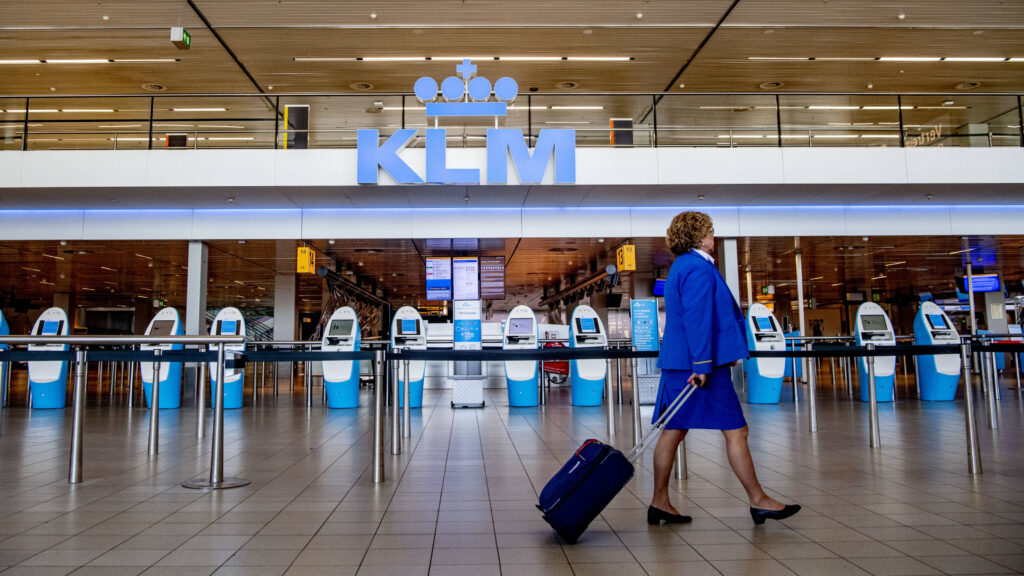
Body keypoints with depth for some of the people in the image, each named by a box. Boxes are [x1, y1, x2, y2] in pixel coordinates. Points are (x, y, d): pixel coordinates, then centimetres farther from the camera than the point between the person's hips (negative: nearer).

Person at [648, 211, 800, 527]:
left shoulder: (681, 267, 19)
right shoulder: (699, 268, -13)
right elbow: (697, 318, -21)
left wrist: (724, 354, 29)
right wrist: (702, 364, -23)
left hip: (678, 363, 10)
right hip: (699, 364, -10)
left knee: (673, 432, 9)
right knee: (735, 430, 0)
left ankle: (660, 503, 14)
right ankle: (758, 501, 11)